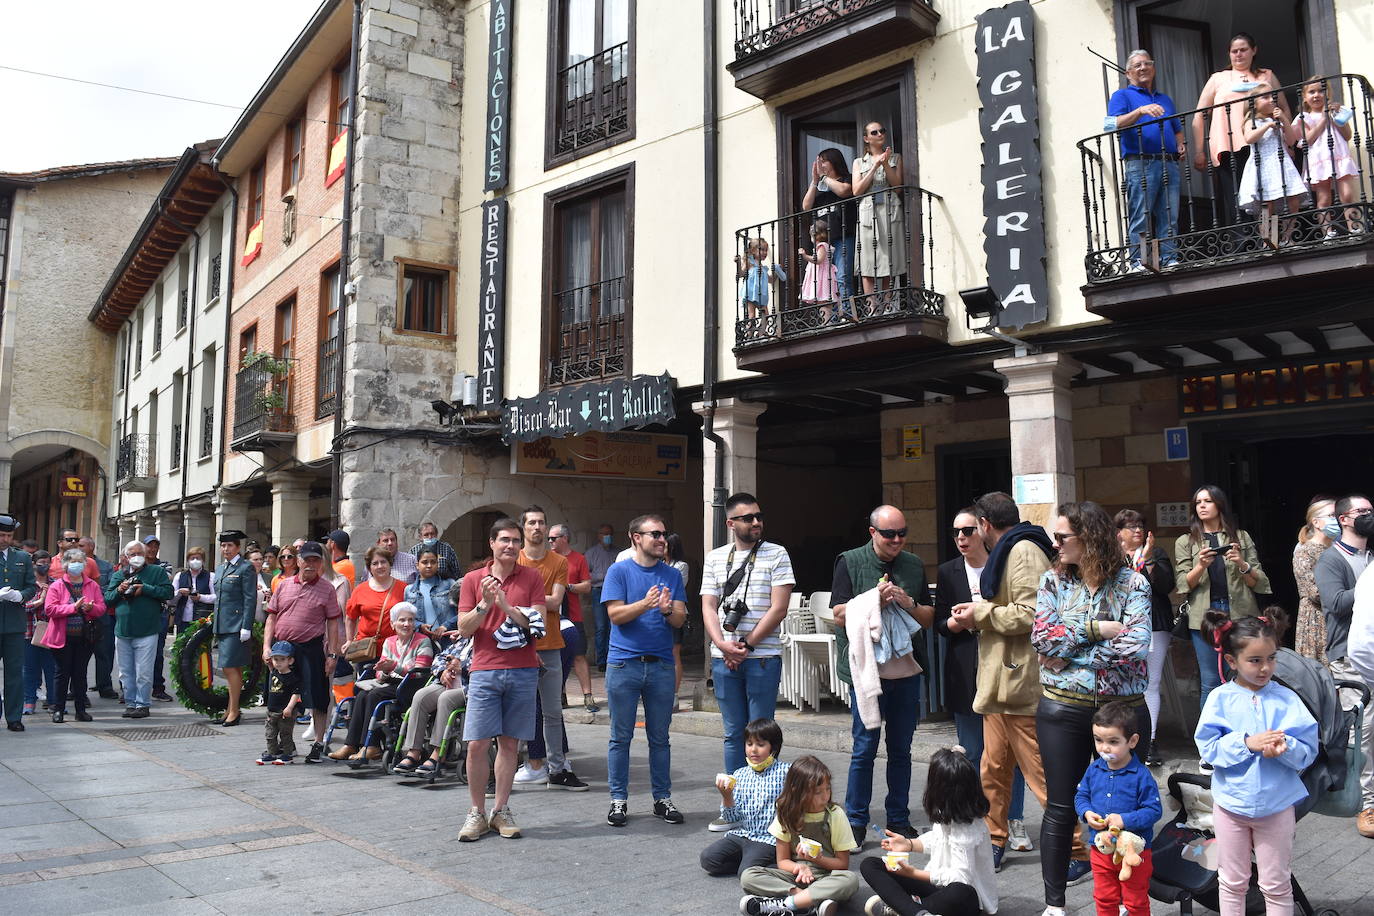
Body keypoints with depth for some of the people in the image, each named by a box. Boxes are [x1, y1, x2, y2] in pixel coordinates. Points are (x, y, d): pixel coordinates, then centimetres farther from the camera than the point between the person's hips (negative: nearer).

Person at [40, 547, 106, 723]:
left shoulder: (93, 585, 8)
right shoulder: (57, 585, 0)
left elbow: (102, 608, 6)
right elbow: (49, 609, -10)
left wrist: (91, 608, -16)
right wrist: (73, 607, -17)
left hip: (85, 637, 2)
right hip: (63, 637, -2)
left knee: (81, 673, 7)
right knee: (63, 673, 3)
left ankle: (81, 710, 13)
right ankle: (59, 709, 13)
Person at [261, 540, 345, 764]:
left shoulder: (326, 589, 1)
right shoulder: (283, 585, 10)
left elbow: (333, 623, -1)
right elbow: (271, 618, 11)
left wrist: (332, 654, -7)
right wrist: (267, 647, 1)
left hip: (311, 648, -3)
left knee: (316, 699, -1)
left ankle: (318, 744, 10)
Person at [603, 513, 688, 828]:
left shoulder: (672, 575, 9)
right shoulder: (619, 571, 1)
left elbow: (680, 620, 3)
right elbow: (615, 614, -8)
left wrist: (668, 609, -20)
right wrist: (645, 604, -23)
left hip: (661, 664, 3)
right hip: (623, 663, -2)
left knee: (660, 737, 9)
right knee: (620, 737, 4)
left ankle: (662, 798, 19)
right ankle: (618, 800, 14)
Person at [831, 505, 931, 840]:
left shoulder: (914, 566, 11)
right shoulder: (850, 562, 0)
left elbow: (929, 619, 13)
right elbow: (840, 615, -5)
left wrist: (909, 603, -7)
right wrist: (875, 599, -17)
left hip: (906, 671, 4)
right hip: (867, 668, -4)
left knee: (901, 749, 11)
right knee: (865, 747, 0)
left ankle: (899, 819, 22)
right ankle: (856, 821, 10)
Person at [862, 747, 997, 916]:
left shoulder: (966, 829, -25)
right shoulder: (946, 814, 0)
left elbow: (960, 877, -28)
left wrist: (913, 873, -23)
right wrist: (909, 844, 6)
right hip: (939, 884, 9)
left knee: (958, 894, -47)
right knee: (869, 865, -5)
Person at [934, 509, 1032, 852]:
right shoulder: (948, 572, 7)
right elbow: (941, 624, 5)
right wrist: (965, 619, -15)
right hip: (966, 674, 1)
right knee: (972, 754, 6)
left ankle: (1014, 822, 15)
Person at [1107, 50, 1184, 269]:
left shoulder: (1165, 99, 29)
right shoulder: (1122, 96, 11)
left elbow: (1178, 130, 31)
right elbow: (1116, 124, -8)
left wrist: (1180, 145, 9)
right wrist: (1140, 111, -22)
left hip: (1169, 164, 5)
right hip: (1140, 164, -5)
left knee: (1170, 217, -1)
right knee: (1140, 218, -10)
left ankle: (1170, 259, -1)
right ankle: (1138, 262, -11)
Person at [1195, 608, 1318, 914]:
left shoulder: (1286, 699, -6)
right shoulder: (1221, 698, -9)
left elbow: (1308, 751, -7)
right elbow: (1208, 748, -13)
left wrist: (1285, 748, -27)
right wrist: (1246, 743, -25)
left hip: (1277, 805, 0)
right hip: (1231, 803, 0)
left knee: (1277, 885, 14)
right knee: (1232, 883, 16)